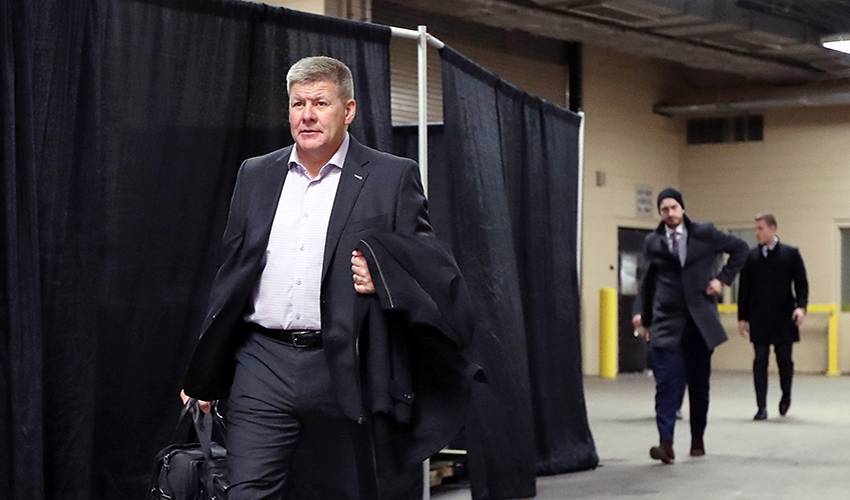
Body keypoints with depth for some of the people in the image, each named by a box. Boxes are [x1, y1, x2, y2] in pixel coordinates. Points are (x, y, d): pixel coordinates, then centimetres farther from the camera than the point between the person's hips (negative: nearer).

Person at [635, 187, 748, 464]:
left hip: (700, 320, 0)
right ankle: (665, 442, -20)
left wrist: (723, 278, 1)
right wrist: (645, 319, 18)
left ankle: (698, 439, 19)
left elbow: (740, 249, 11)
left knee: (699, 383, 8)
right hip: (667, 322, 0)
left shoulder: (704, 233, 2)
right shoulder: (652, 242, 6)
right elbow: (647, 282, 16)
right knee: (668, 382, -13)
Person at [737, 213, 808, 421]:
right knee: (760, 362, -1)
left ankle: (786, 395, 30)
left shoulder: (791, 254, 2)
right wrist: (742, 317, 5)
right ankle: (762, 407, 2)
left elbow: (801, 284, 1)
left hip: (783, 318, -1)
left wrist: (801, 306, -15)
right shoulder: (750, 257, 6)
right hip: (759, 319, 1)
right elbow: (744, 289, 8)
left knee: (784, 359, 3)